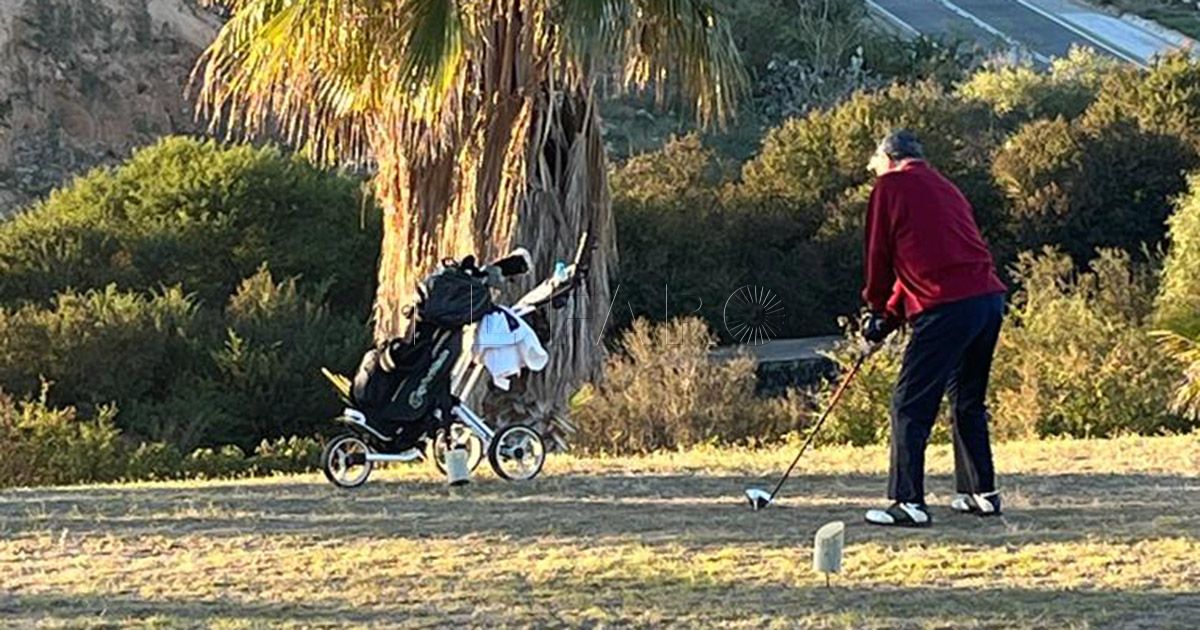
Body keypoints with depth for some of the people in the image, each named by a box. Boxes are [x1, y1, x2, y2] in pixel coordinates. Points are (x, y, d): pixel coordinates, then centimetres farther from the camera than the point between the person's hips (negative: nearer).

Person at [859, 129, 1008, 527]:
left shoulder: (890, 187, 4)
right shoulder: (945, 189, 25)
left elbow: (880, 254, 6)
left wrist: (878, 310, 20)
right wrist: (891, 315, 26)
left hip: (946, 308, -8)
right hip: (990, 297, 8)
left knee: (910, 405, -3)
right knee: (968, 400, 21)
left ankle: (909, 502, -7)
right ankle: (982, 493, 25)